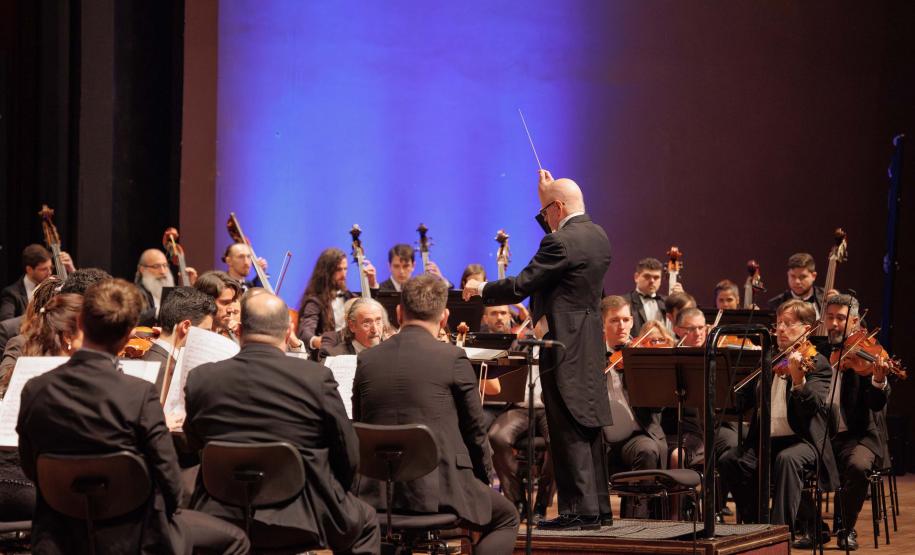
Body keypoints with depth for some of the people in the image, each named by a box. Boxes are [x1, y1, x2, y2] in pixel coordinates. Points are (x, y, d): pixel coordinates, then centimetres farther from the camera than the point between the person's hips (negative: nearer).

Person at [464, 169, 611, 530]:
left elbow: (521, 286, -15)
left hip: (564, 348, -9)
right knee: (588, 427, 13)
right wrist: (546, 198, 23)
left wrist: (482, 290, 1)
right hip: (591, 347, 9)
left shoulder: (561, 242, -17)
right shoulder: (597, 236, 10)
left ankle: (579, 510, -5)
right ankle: (597, 507, 17)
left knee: (569, 431, -6)